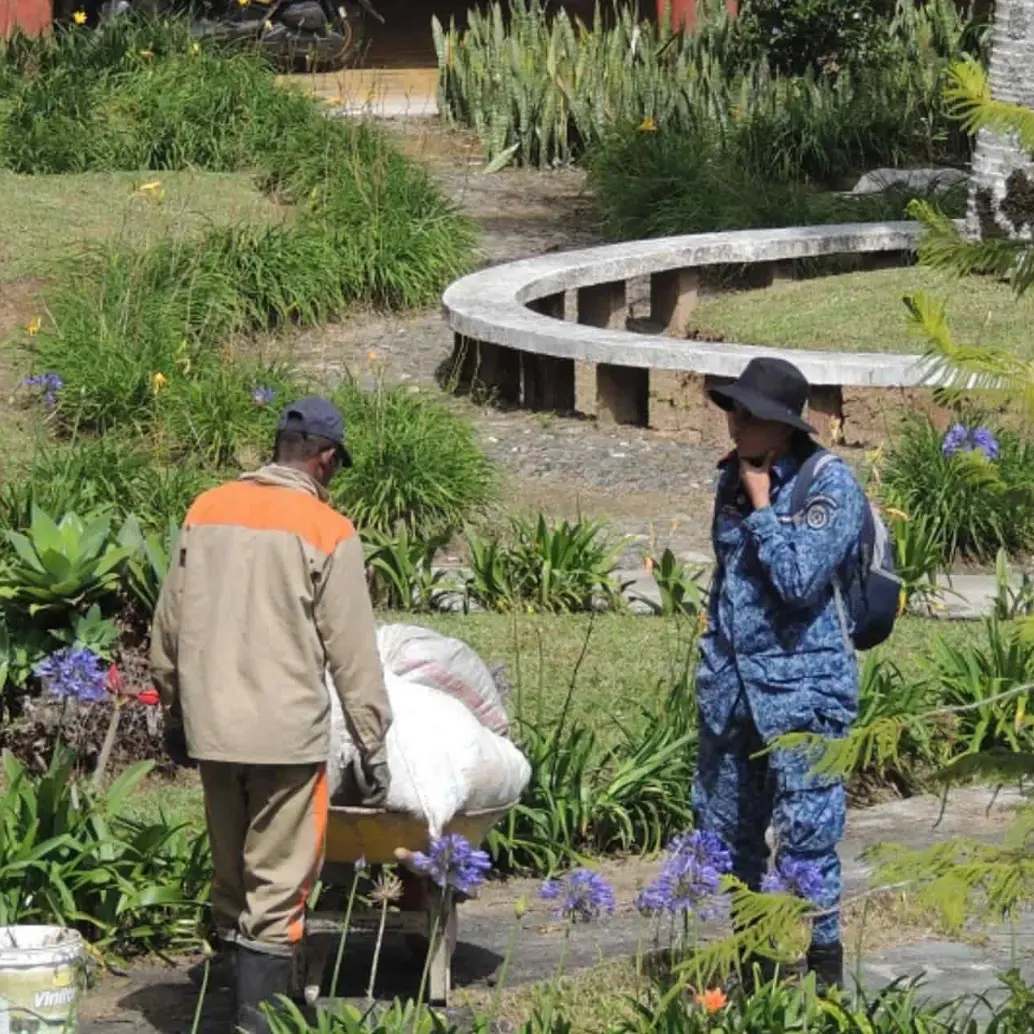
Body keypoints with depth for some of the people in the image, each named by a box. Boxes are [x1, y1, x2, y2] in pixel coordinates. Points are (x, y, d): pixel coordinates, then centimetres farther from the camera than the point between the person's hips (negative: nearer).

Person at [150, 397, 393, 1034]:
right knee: (278, 887, -1)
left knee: (232, 881, 15)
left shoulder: (207, 511, 7)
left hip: (211, 729, 5)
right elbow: (353, 654, -7)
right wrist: (372, 746, -1)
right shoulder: (327, 532, -8)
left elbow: (169, 626, 12)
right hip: (286, 731, -5)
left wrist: (176, 711, 24)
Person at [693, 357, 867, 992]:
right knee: (724, 827, 13)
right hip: (731, 682, 7)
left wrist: (761, 505, -15)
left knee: (805, 831, -8)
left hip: (802, 684, -7)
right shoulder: (733, 477, 9)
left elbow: (799, 580, -22)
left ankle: (823, 960, 3)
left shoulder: (829, 485, -12)